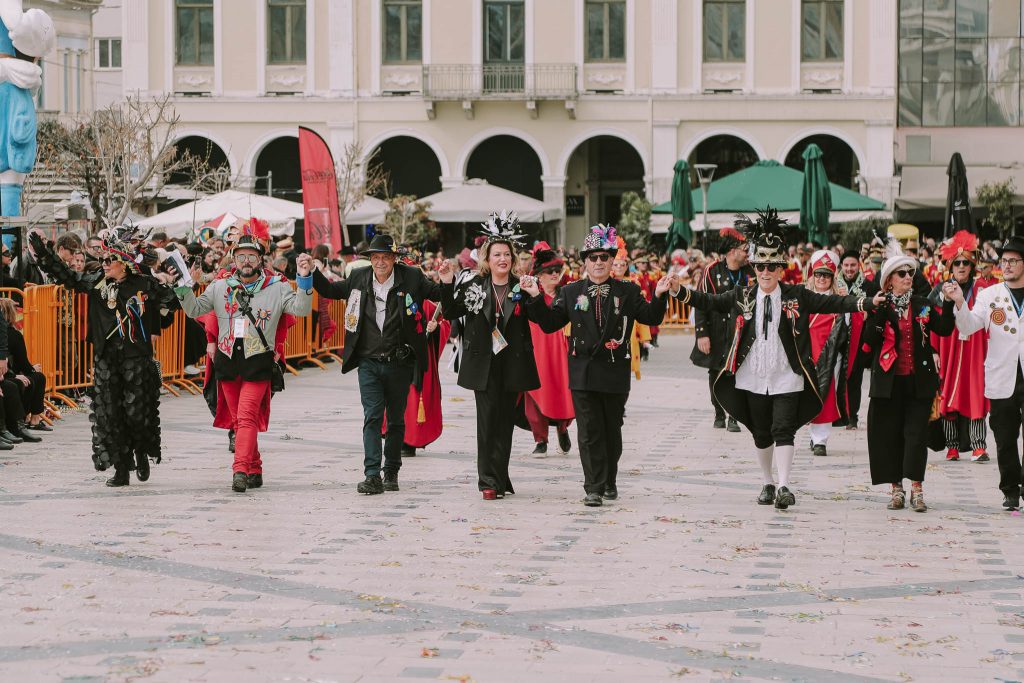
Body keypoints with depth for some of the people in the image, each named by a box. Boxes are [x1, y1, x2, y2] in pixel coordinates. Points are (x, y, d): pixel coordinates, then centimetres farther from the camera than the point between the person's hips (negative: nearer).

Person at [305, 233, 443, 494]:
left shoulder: (411, 278, -3)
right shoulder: (359, 278, 4)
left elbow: (437, 294, -1)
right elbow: (330, 291, 18)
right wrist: (312, 272, 6)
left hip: (399, 363, 0)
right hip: (369, 362, 1)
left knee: (396, 421, 10)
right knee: (372, 417, -10)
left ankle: (391, 472, 24)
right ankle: (372, 476, -14)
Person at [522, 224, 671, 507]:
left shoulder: (628, 292, 5)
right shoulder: (571, 292, 7)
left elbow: (651, 318, 2)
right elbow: (549, 323, 6)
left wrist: (658, 296, -15)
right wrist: (536, 298, -6)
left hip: (615, 373, 0)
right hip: (583, 374, 0)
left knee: (612, 429, 11)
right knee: (589, 432, -3)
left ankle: (610, 481, 28)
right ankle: (594, 488, -2)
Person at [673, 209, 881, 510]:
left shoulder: (796, 296, -2)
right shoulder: (742, 296, 4)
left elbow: (831, 303, -7)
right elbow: (709, 302, 3)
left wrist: (865, 303, -19)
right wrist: (679, 292, -9)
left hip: (787, 376, -3)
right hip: (753, 377, 3)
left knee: (783, 430, -11)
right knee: (761, 433, 12)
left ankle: (784, 486, -15)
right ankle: (768, 484, 26)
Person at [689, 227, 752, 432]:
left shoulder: (749, 272, 5)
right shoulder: (712, 271, -6)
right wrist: (701, 334, -12)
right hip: (716, 333, -1)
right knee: (716, 373, 8)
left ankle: (733, 417, 2)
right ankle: (719, 414, 22)